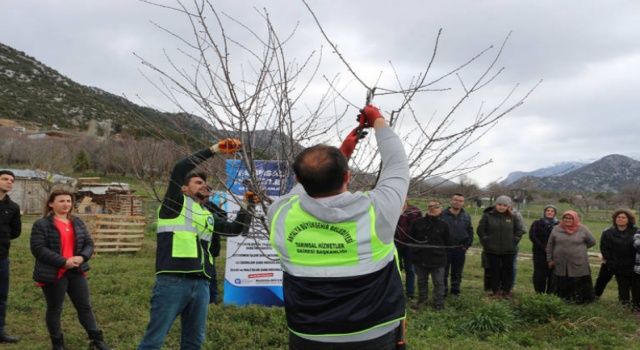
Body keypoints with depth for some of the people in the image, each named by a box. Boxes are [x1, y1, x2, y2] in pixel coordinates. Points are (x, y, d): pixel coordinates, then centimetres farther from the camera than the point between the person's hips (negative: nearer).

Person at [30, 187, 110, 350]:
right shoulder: (41, 224, -8)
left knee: (85, 306, 10)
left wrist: (82, 257, -12)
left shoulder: (77, 222, 10)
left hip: (76, 272, 5)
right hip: (54, 274, -5)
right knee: (54, 310, 8)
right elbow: (38, 249, -16)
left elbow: (89, 243, 10)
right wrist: (63, 262, -21)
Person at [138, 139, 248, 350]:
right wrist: (214, 150, -8)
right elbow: (178, 170, -9)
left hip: (201, 284, 7)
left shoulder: (208, 216, 21)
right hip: (172, 282, -6)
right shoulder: (175, 204, 4)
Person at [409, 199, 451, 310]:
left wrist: (439, 250, -3)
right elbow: (412, 238, 8)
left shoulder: (443, 225, -4)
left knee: (438, 282, 5)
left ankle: (439, 303, 17)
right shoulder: (418, 222, -1)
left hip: (437, 259, -2)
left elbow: (448, 243, 2)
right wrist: (416, 249, 2)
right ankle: (422, 300, 33)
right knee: (421, 281, 17)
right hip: (420, 258, 2)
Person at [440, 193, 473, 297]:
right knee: (444, 272, 4)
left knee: (457, 273, 12)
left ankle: (455, 290, 25)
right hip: (445, 249, -3)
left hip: (460, 249, 3)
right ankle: (443, 291, 16)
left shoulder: (466, 217, 6)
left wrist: (467, 245, 2)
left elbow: (470, 232, 12)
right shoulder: (443, 215, -6)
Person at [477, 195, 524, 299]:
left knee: (508, 270, 7)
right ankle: (495, 291, 16)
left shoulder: (513, 217, 1)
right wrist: (486, 242, -4)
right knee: (494, 270, 5)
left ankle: (506, 291, 20)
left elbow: (519, 230, 11)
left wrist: (514, 241, 2)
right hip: (492, 250, -1)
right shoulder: (487, 216, -4)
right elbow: (480, 230, 0)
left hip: (508, 250, 2)